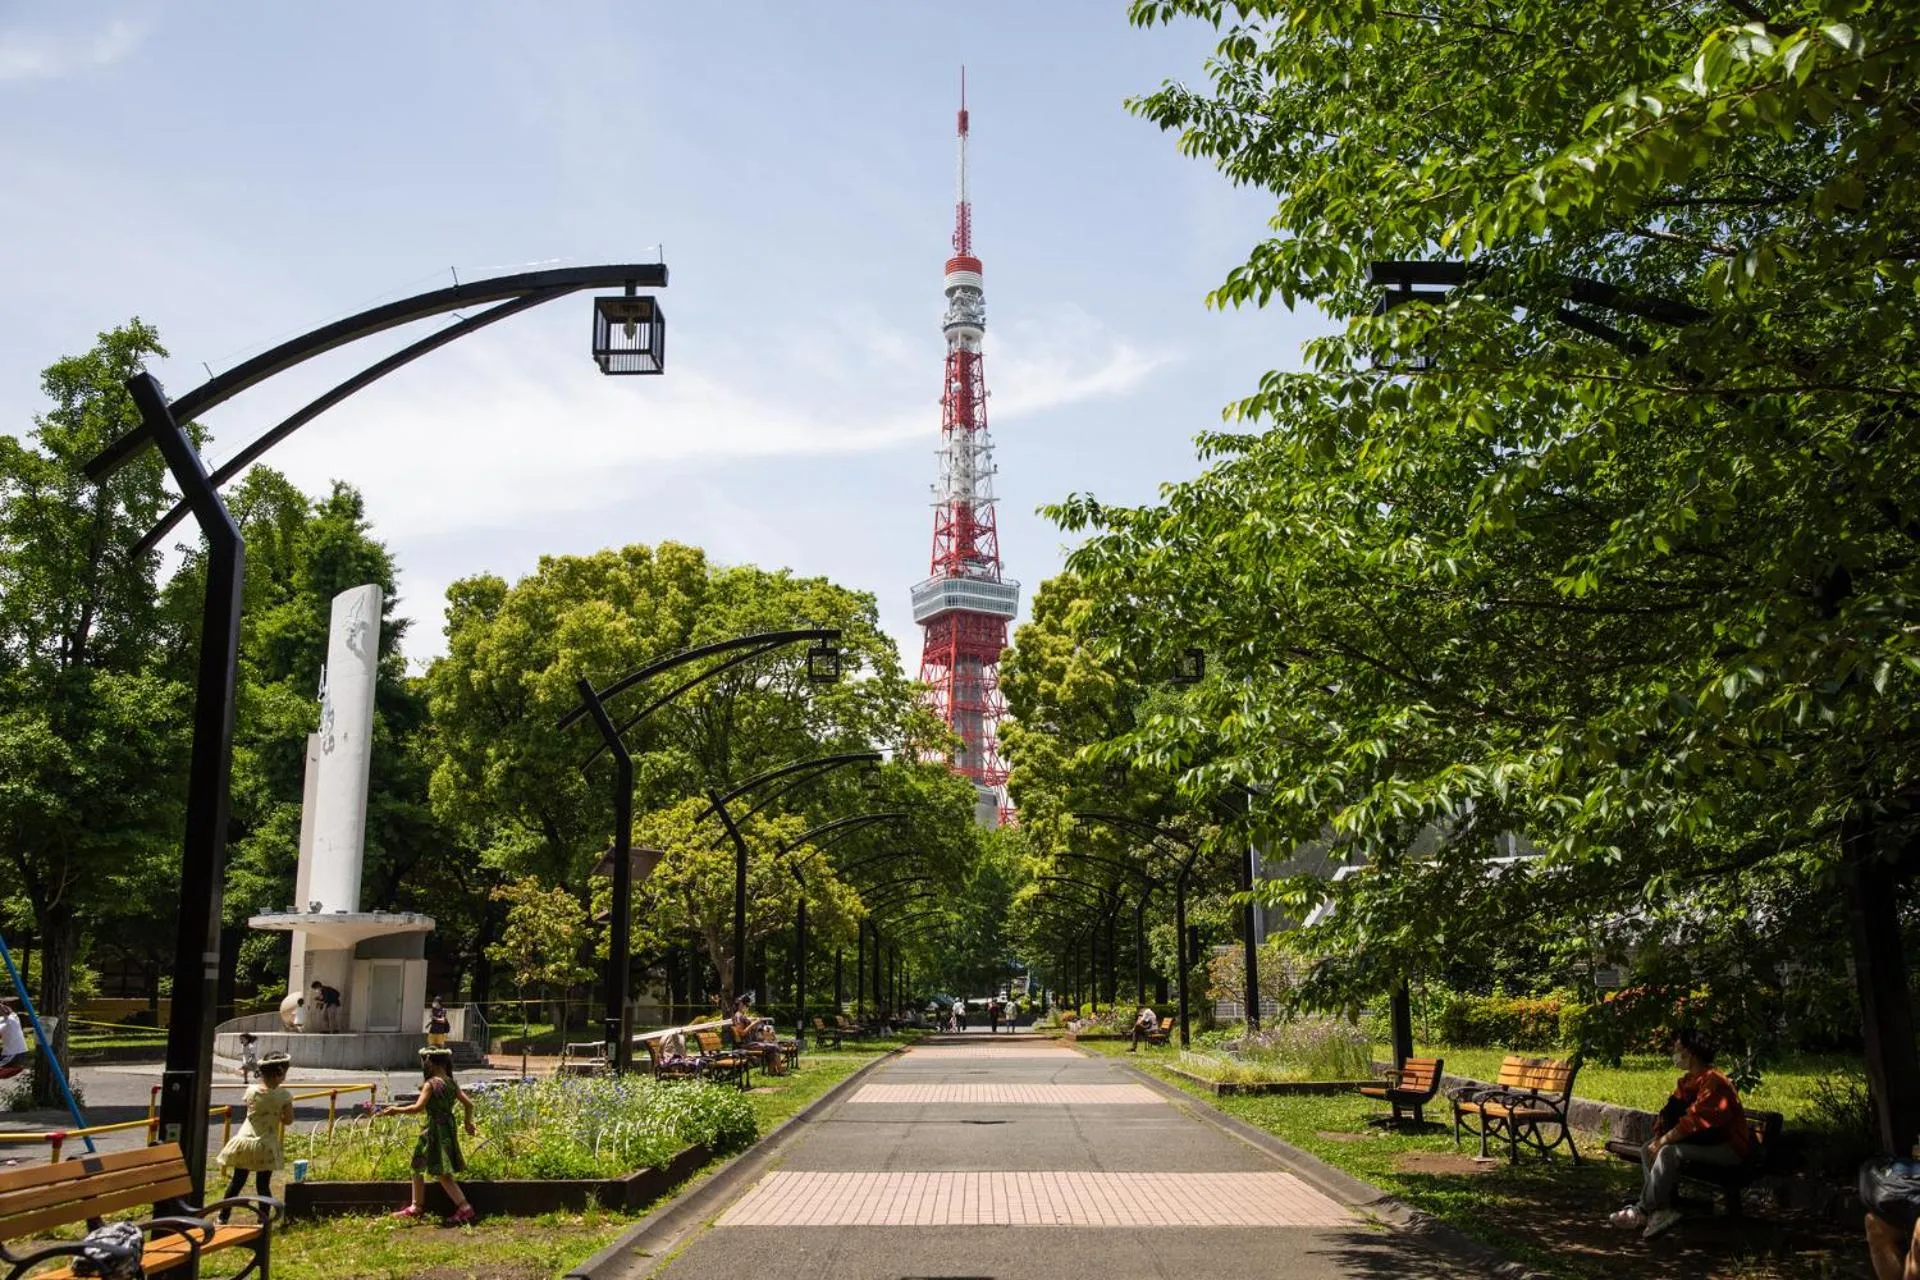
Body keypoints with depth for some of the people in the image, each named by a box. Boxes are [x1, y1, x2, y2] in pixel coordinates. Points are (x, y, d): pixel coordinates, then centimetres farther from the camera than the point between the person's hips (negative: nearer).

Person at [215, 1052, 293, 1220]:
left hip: (244, 1141, 3)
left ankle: (223, 1217, 25)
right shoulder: (283, 1095, -13)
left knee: (237, 1181, 17)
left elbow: (251, 1108, 12)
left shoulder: (251, 1090, -5)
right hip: (266, 1145, -3)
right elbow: (288, 1120, -7)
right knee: (263, 1185, 6)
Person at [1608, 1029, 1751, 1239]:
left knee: (1669, 1152, -28)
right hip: (1706, 1141, 10)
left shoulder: (1713, 1082, -21)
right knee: (1648, 1149, -1)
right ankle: (1662, 1209, -14)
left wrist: (1663, 1141, -21)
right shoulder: (1688, 1081, 10)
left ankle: (1643, 1211, -19)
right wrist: (1659, 1138, -11)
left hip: (1728, 1148, -10)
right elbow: (1670, 1111, 7)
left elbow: (1694, 1121, -27)